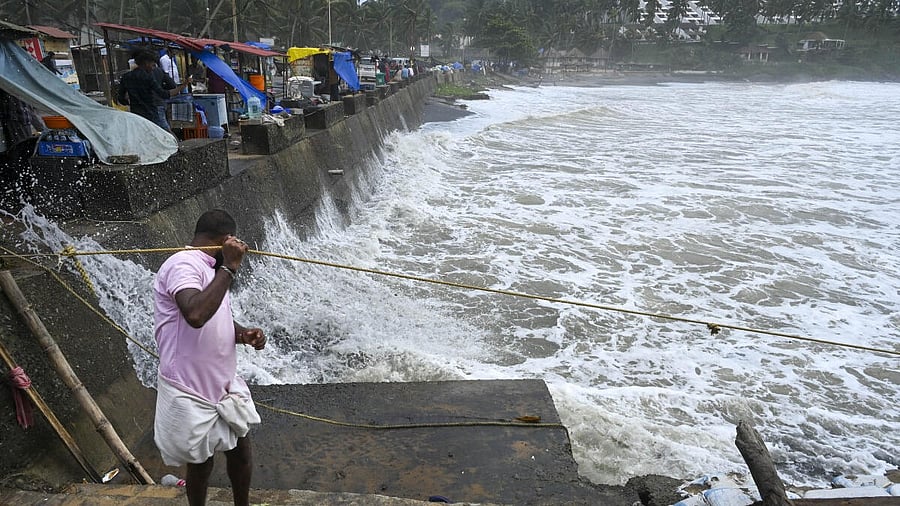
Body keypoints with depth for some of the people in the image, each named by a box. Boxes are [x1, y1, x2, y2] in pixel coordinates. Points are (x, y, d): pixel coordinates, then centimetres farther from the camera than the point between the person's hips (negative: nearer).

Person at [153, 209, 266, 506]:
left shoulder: (208, 269, 10)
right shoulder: (183, 265, -20)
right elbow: (196, 315, -39)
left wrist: (244, 334, -1)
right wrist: (229, 268, -31)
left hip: (224, 384, 9)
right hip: (190, 393, -9)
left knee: (241, 450, 19)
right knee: (200, 463, 11)